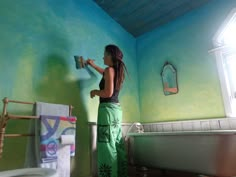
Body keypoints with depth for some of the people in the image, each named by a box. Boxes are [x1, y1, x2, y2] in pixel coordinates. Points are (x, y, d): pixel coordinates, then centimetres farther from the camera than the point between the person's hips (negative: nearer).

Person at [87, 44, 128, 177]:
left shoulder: (110, 69, -9)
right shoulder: (117, 71, 16)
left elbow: (108, 93, -19)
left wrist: (94, 92, -1)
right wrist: (93, 65, 46)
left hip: (108, 109, -9)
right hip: (117, 109, 9)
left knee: (108, 146, -5)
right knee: (118, 145, 12)